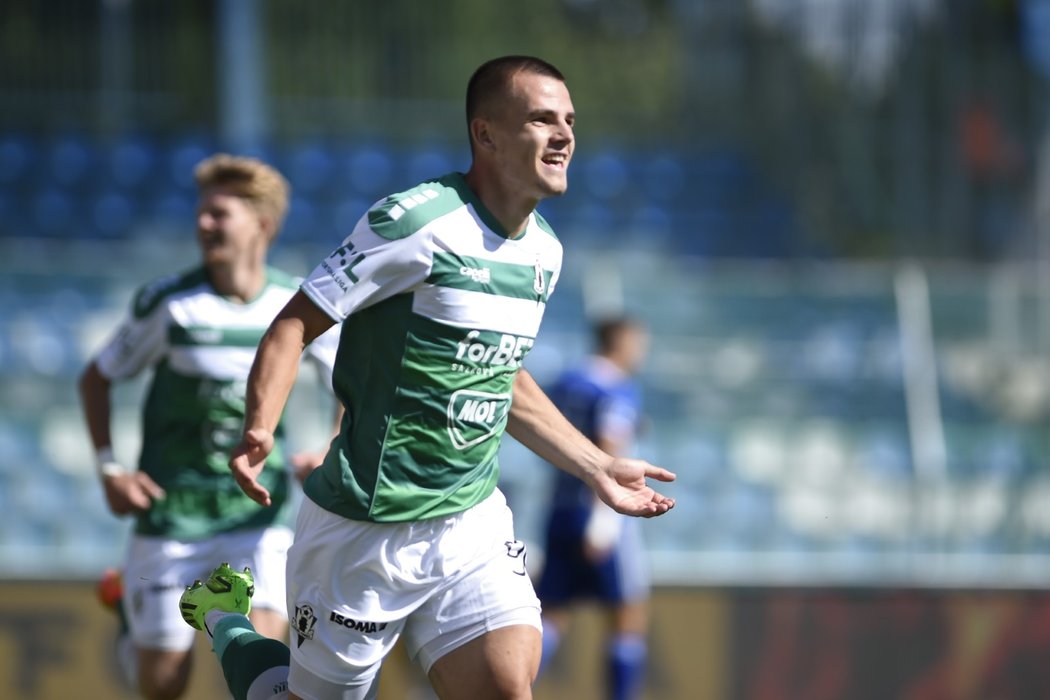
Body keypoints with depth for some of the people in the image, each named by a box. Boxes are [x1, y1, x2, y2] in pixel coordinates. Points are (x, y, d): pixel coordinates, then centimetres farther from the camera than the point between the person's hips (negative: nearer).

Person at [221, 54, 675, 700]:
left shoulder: (545, 250, 9)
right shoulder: (417, 223, -16)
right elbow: (296, 324, -14)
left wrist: (599, 469, 25)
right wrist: (259, 431, -29)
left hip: (473, 524, 6)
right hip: (366, 526, -6)